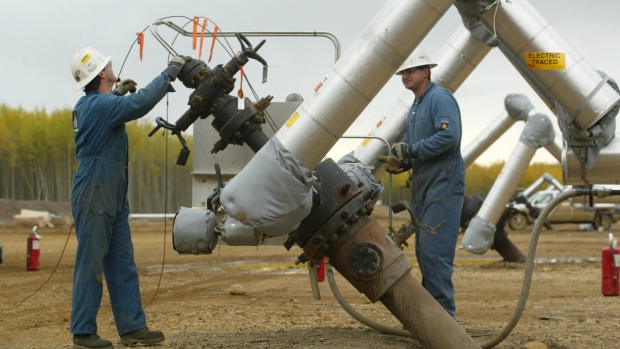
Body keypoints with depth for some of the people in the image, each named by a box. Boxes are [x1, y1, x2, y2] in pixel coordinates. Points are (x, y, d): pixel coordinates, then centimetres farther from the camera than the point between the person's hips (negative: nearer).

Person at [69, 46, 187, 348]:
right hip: (94, 197, -10)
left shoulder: (91, 104, 14)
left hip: (113, 199, 10)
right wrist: (170, 72, -18)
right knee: (90, 265, -5)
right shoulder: (99, 105, -16)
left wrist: (118, 93, 20)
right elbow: (141, 103, -27)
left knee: (123, 265, 8)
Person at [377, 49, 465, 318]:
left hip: (443, 186, -10)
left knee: (434, 250, -13)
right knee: (424, 252, 10)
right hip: (422, 188, 10)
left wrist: (410, 150, -18)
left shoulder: (440, 98, -9)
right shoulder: (415, 108, 21)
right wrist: (400, 162, 2)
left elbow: (449, 136, -23)